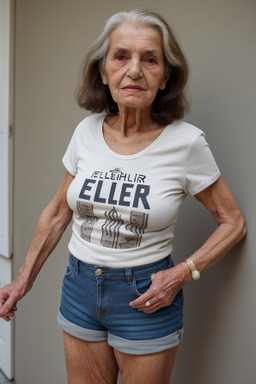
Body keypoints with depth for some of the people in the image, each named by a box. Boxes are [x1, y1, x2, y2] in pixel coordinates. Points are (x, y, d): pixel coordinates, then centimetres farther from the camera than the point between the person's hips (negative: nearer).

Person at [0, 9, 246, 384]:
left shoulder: (187, 142, -14)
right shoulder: (87, 132, -4)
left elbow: (233, 223, -3)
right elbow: (58, 212, 8)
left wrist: (183, 273, -15)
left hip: (145, 297, -3)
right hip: (80, 286, 3)